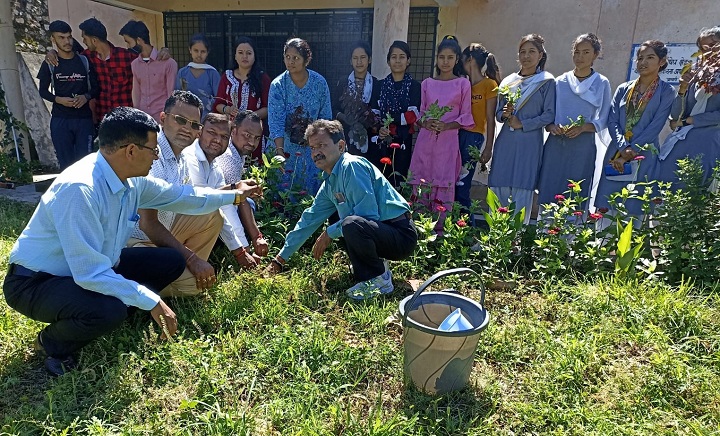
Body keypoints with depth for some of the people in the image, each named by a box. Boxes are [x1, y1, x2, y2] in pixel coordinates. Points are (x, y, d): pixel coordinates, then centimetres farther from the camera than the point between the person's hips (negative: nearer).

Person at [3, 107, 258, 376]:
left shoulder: (132, 180, -9)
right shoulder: (79, 189, -33)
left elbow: (179, 196, 8)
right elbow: (90, 274, -34)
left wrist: (234, 196, 13)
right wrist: (152, 302, -29)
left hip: (97, 268, 8)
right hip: (36, 282, -8)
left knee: (171, 262, 0)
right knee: (110, 310, -35)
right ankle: (51, 343, 0)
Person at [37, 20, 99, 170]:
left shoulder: (85, 61, 6)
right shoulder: (49, 64, 5)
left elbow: (96, 88, 9)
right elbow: (43, 91, 9)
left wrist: (86, 96, -12)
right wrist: (58, 99, -11)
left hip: (84, 119, 0)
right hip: (60, 120, 0)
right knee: (65, 162, 3)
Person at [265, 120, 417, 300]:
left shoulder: (352, 166, -16)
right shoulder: (329, 184, 11)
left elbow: (368, 213, -23)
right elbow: (309, 220, 17)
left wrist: (330, 233, -11)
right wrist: (279, 260, 21)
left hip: (401, 235, -9)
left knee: (352, 224, -34)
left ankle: (379, 280, -9)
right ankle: (370, 269, 17)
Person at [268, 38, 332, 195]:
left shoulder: (320, 83, -5)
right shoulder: (278, 85, -9)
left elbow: (325, 117, 0)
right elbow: (276, 120, -16)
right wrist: (279, 149, -28)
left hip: (312, 148, 1)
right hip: (285, 147, -1)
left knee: (312, 190, 6)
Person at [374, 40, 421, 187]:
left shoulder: (414, 85, 1)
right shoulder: (381, 84, 10)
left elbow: (414, 115, -7)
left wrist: (390, 119, -14)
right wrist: (379, 128, -12)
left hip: (403, 140, -2)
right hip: (382, 139, 2)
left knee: (399, 178, -2)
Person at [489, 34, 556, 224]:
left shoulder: (546, 82, 3)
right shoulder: (508, 81, 14)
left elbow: (549, 115, -3)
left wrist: (522, 124, -10)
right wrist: (504, 114, -5)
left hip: (529, 143, -4)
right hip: (505, 142, 4)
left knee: (522, 192, -4)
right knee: (498, 190, 3)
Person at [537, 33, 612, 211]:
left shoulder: (602, 83, 6)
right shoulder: (560, 82, 11)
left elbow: (603, 121, 3)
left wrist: (583, 127, -15)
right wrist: (551, 126, -9)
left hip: (583, 148, -2)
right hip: (555, 145, 2)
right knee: (548, 196, -1)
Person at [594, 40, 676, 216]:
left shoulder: (666, 92, 2)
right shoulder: (623, 89, 12)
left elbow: (654, 128, -6)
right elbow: (612, 121, 2)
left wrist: (629, 154, -12)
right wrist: (623, 148, -13)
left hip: (643, 157, -3)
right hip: (615, 155, 3)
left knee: (632, 209, -2)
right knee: (605, 207, 1)